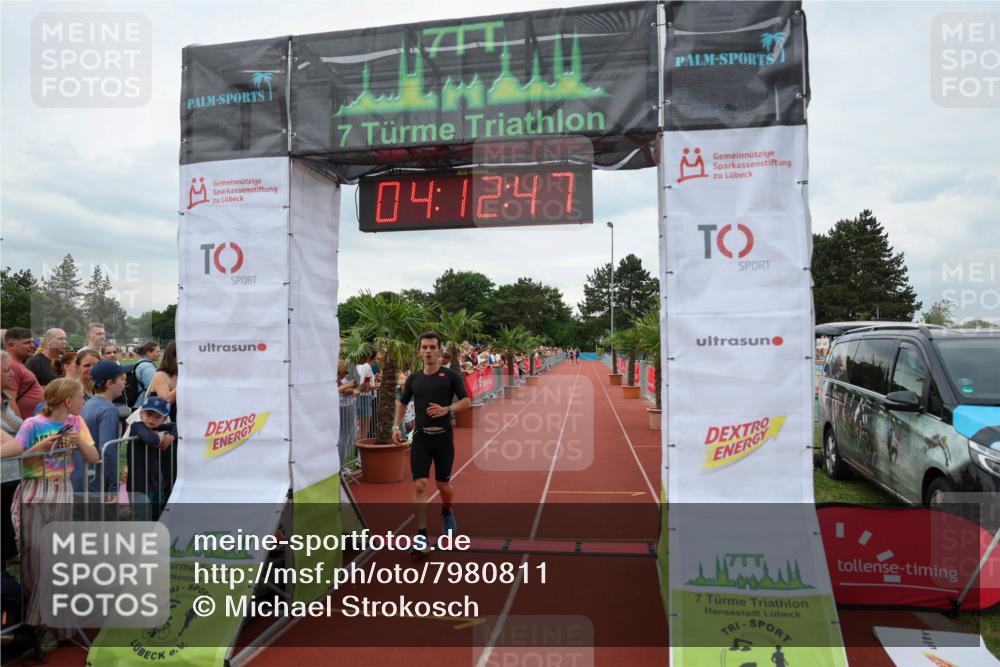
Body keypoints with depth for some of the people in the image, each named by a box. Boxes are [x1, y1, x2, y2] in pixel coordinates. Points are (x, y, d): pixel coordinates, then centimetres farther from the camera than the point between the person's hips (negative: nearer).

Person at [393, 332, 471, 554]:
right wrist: (396, 426, 7)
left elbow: (466, 401, -3)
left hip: (443, 437, -2)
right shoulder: (413, 378, 7)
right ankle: (421, 536, -3)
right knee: (420, 485, -8)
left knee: (443, 485, 11)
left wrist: (447, 409, -19)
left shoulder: (450, 376, -3)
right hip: (421, 437, 2)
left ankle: (446, 512, 43)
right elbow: (402, 402, 19)